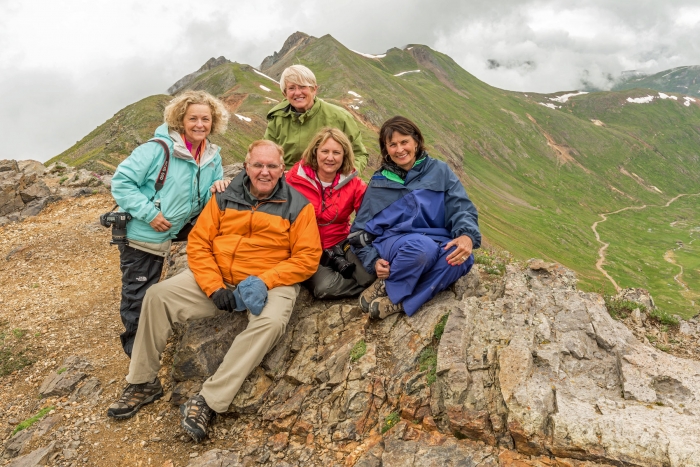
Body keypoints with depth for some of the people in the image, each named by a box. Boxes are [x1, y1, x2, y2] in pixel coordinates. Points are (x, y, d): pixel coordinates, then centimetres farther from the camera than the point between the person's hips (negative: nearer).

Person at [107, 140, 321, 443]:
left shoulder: (298, 205, -3)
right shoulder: (225, 197, 5)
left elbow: (307, 257, -9)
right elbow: (198, 243, 1)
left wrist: (264, 281, -21)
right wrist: (214, 287, -14)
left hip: (272, 282, -3)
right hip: (219, 278, 4)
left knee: (271, 322, -35)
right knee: (158, 295, -10)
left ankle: (208, 401, -26)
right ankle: (143, 383, 5)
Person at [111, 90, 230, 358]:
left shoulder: (212, 156, 0)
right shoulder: (159, 149, -21)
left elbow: (205, 201, 7)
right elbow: (121, 181, -19)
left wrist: (216, 189, -16)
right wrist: (148, 213, -25)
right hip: (140, 235, -4)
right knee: (139, 297, 8)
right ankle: (136, 348, 27)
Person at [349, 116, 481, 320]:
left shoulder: (439, 171, 10)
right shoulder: (379, 183, 11)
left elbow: (462, 208, 0)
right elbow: (361, 230, 10)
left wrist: (467, 236, -23)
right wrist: (374, 260, -9)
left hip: (438, 243, 2)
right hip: (393, 245, -2)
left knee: (462, 258, -33)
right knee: (423, 246, -37)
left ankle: (399, 303, -26)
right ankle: (386, 287, -12)